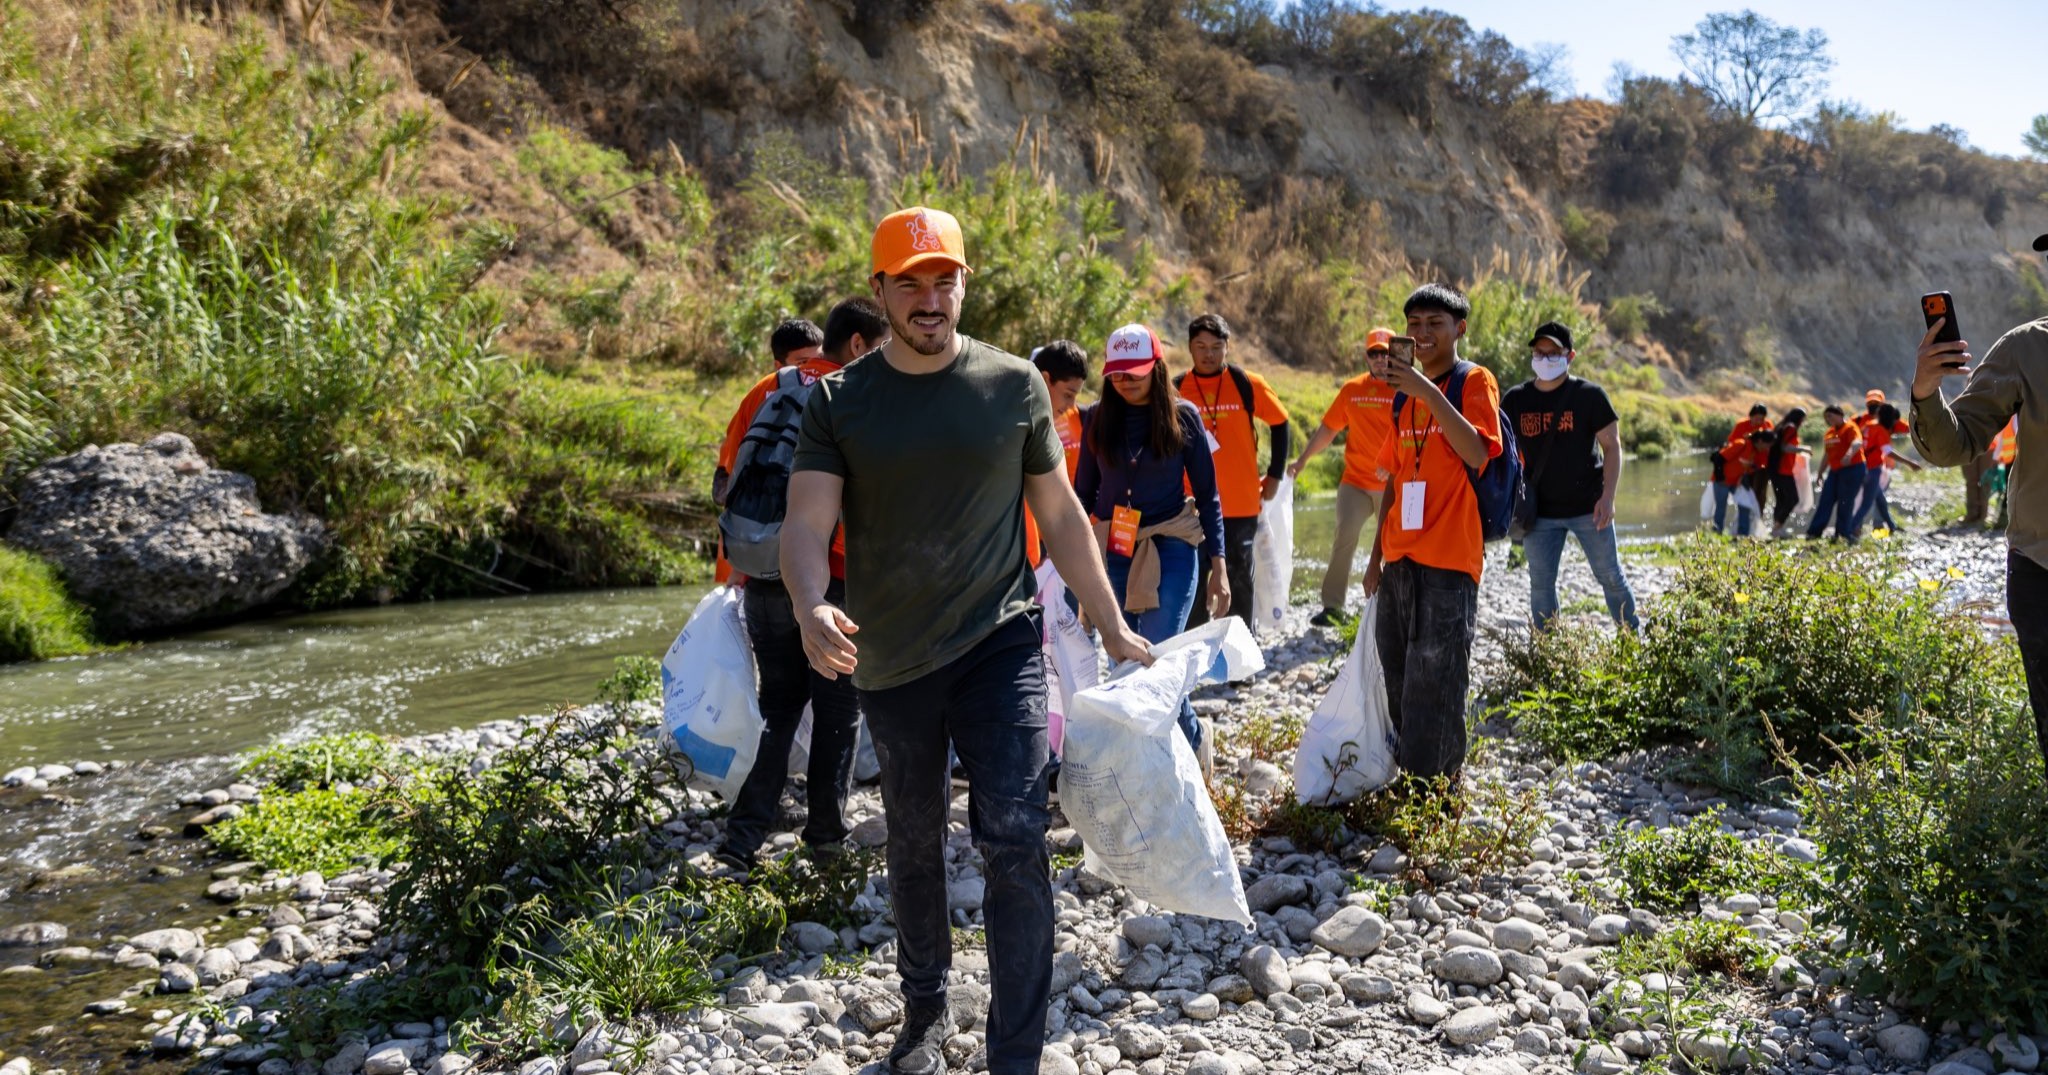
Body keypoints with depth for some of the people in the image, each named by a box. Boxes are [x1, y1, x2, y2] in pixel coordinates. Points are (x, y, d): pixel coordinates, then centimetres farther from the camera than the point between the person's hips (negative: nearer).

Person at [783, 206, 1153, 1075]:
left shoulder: (1014, 386, 1)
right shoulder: (838, 401, -1)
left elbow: (1060, 514, 7)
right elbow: (807, 523, -10)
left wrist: (1113, 629, 8)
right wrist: (810, 609, -32)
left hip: (1001, 643, -1)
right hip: (890, 660, 2)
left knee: (1014, 838, -12)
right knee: (914, 843, 16)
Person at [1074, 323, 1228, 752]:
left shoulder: (1182, 416, -2)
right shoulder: (1098, 418, 4)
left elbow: (1207, 495, 2)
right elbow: (1083, 492, 11)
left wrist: (1218, 567, -2)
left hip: (1171, 552, -3)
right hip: (1111, 552, 3)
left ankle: (1194, 741, 16)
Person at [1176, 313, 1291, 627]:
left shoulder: (1247, 384, -2)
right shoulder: (1176, 390, 2)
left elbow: (1279, 424, 9)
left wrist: (1275, 474, 6)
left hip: (1241, 505, -1)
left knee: (1239, 583, 7)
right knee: (1194, 586, 6)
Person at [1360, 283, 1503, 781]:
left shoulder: (1474, 381, -3)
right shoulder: (1404, 395, 17)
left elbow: (1478, 454, -20)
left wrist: (1428, 392, -25)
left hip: (1448, 558, -7)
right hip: (1400, 560, 7)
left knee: (1434, 686, -7)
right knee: (1399, 682, 11)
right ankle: (1404, 781, 22)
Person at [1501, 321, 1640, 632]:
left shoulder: (1589, 394, -4)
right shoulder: (1515, 399, 3)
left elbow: (1612, 445, -3)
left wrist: (1607, 497, -12)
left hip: (1587, 506, -2)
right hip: (1540, 512, 2)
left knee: (1611, 577, 6)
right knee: (1541, 584, 6)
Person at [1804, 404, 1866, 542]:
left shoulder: (1850, 428, -9)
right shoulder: (1830, 432, 15)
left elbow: (1857, 442, -30)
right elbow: (1827, 455, 23)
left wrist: (1849, 454, -50)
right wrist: (1820, 473, 22)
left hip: (1852, 469, -8)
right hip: (1835, 470, 8)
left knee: (1845, 502, -6)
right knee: (1825, 501, 4)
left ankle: (1843, 533, 1)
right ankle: (1814, 532, 5)